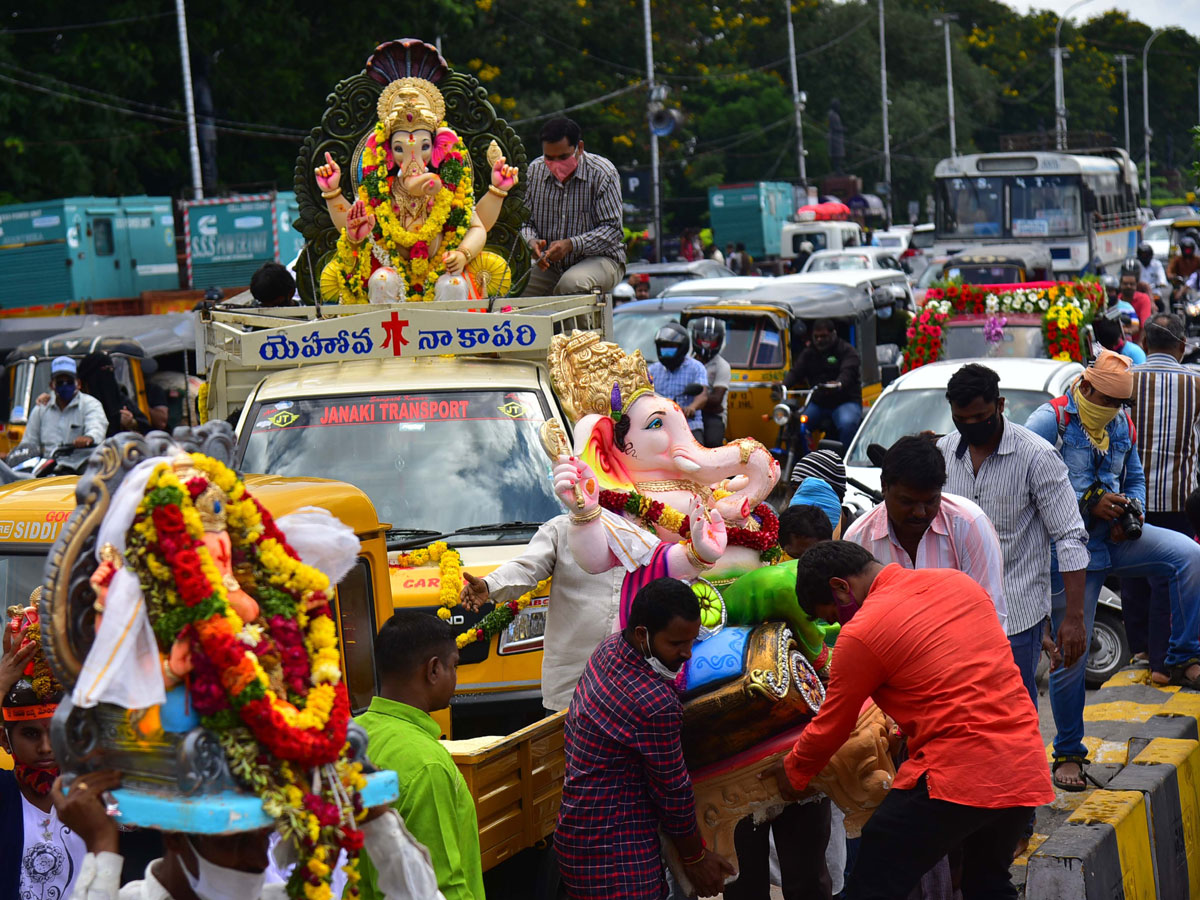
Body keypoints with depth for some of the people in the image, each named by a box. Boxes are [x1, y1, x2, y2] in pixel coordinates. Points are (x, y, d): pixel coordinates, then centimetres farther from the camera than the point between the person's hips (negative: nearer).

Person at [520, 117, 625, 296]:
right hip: (550, 266, 4)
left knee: (571, 283, -36)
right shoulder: (534, 171, 2)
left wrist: (571, 245, -29)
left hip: (599, 257, -4)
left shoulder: (602, 173, -12)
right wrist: (531, 242, -18)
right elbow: (525, 220, 7)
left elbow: (612, 229, -15)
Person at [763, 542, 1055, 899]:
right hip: (1025, 767, 8)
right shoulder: (959, 582, 13)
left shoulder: (861, 633, -6)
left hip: (958, 775, -8)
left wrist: (793, 772, 24)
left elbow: (831, 727, 6)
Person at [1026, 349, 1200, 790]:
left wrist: (1133, 509, -2)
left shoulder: (1123, 426, 11)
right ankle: (1068, 753, 15)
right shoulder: (1049, 422, -9)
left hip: (1115, 538, 5)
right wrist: (1091, 502, -20)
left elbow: (1135, 477, 22)